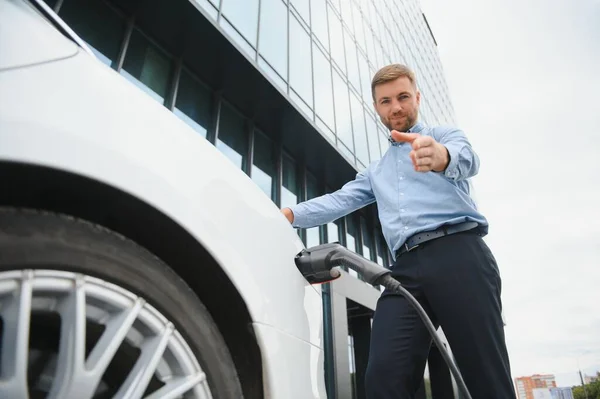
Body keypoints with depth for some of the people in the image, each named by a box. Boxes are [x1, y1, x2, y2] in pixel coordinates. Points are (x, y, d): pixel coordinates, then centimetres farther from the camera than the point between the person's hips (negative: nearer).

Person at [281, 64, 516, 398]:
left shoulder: (445, 135, 17)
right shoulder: (375, 172, 32)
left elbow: (466, 159, -7)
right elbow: (339, 201, 19)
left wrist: (441, 156, -34)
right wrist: (289, 214, 1)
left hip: (458, 253, -3)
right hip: (407, 268, 4)